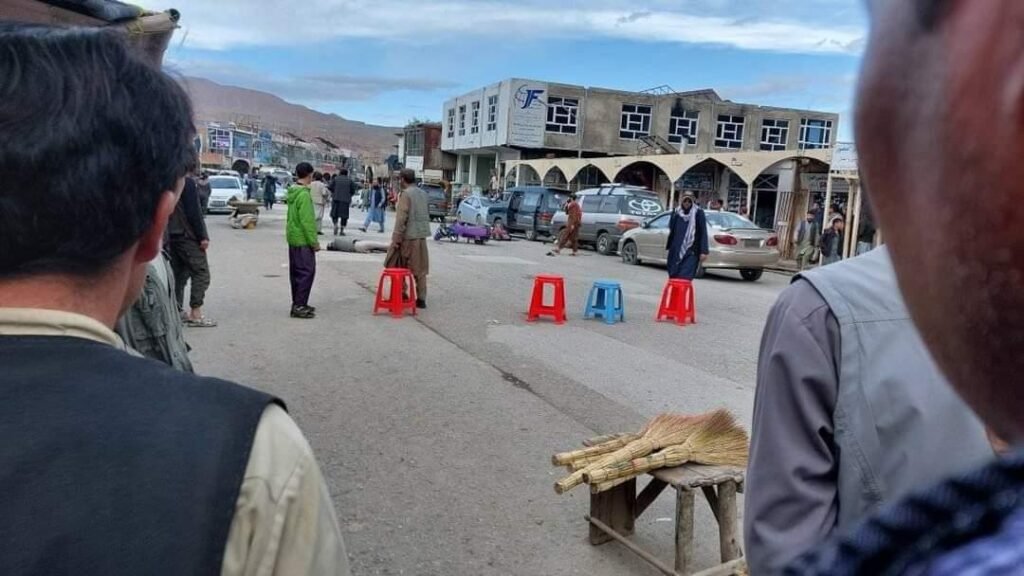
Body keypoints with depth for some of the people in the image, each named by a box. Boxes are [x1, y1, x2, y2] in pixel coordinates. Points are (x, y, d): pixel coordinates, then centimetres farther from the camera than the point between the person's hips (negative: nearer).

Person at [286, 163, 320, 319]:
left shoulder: (292, 192, 10)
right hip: (303, 240, -10)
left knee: (296, 272, 14)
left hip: (293, 238, 10)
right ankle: (299, 306, -5)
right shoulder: (304, 194, -19)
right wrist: (314, 242, -16)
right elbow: (307, 221, -21)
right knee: (306, 272, -5)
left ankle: (297, 303, 21)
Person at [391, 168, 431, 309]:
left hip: (409, 236, -7)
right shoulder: (423, 193, 12)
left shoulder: (406, 194, -10)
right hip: (422, 236, 7)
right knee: (421, 269, 9)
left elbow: (401, 219, -15)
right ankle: (421, 299, 10)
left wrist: (396, 239, -14)